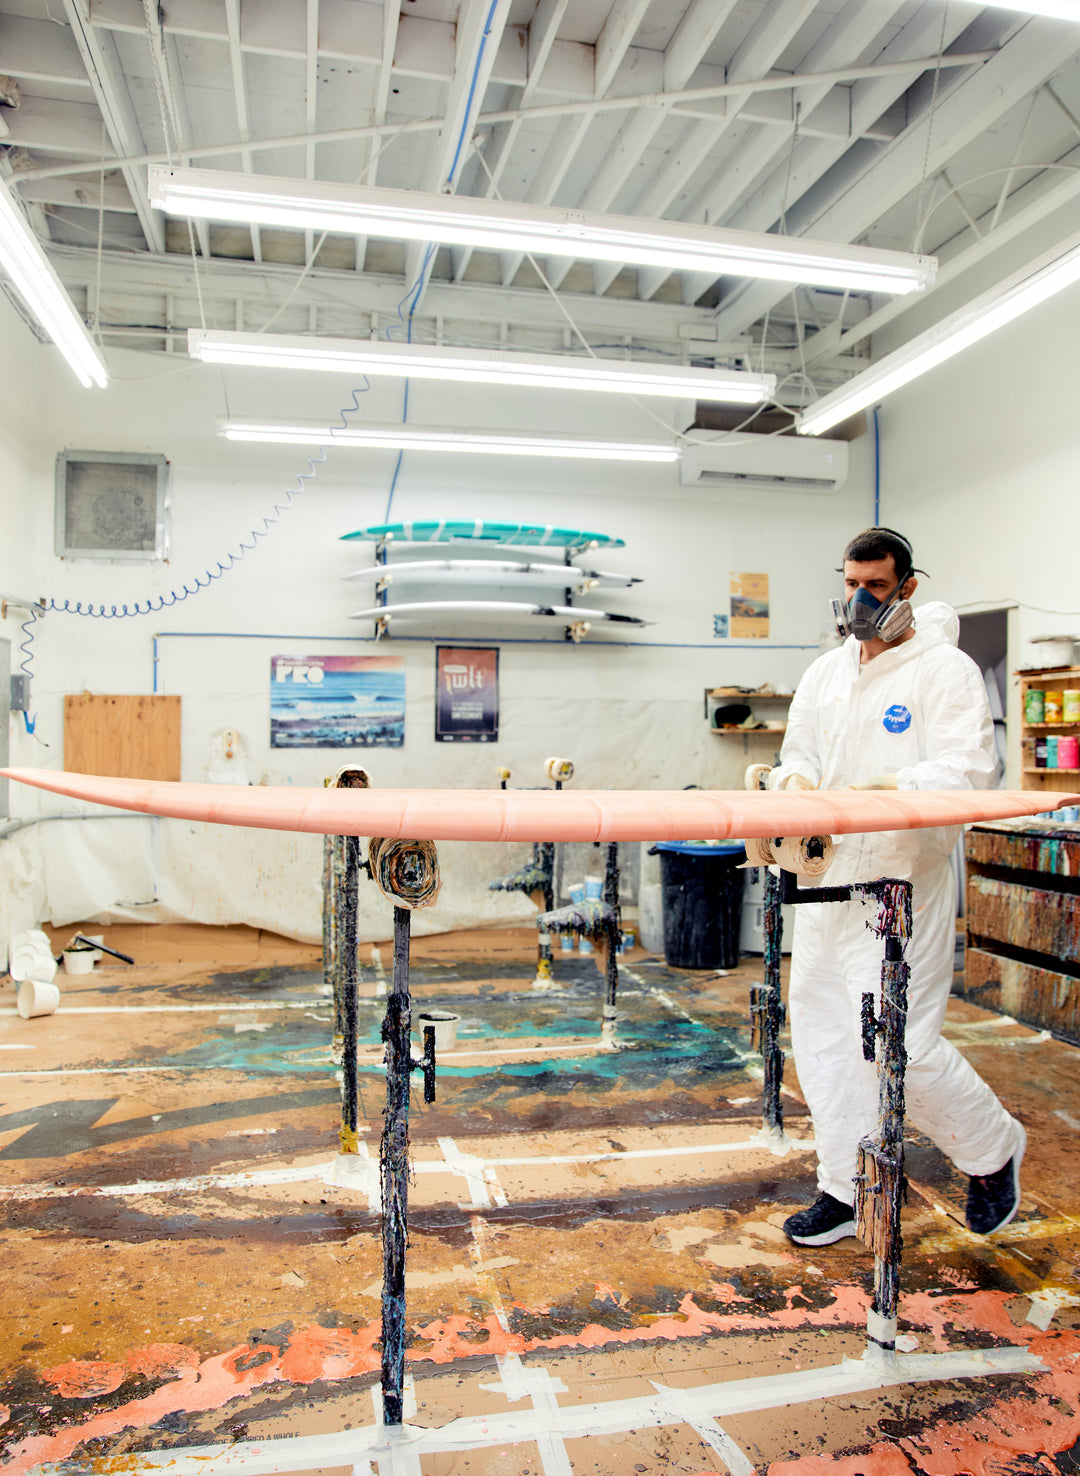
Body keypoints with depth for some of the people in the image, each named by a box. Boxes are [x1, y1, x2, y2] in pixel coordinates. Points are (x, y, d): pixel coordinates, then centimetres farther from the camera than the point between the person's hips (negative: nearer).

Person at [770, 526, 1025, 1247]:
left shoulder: (947, 669, -6)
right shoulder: (826, 672, 14)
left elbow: (967, 772, -16)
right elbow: (799, 753, 17)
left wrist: (883, 788, -32)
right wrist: (795, 781, -6)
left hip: (905, 880, -6)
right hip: (828, 874, 7)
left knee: (901, 1043, -5)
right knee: (822, 1031, 10)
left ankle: (994, 1148, 26)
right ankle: (844, 1191, 27)